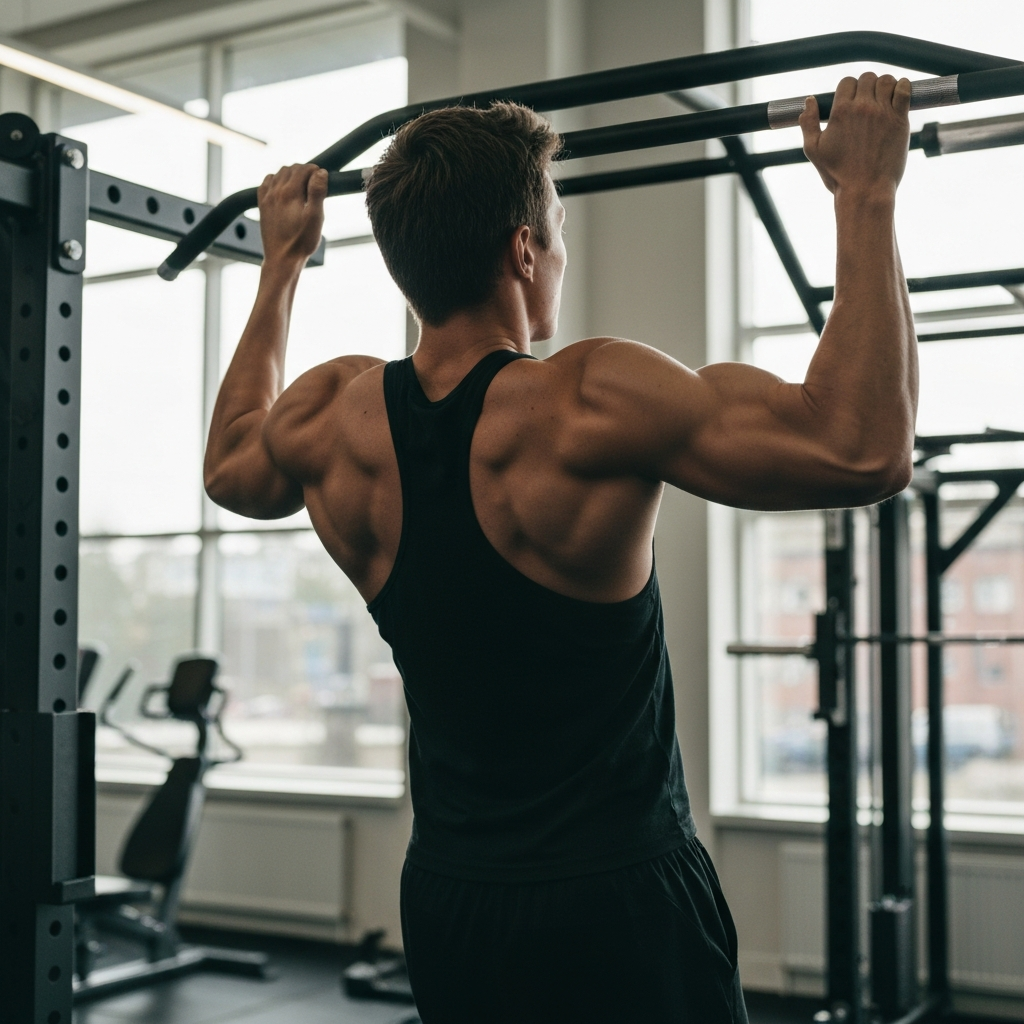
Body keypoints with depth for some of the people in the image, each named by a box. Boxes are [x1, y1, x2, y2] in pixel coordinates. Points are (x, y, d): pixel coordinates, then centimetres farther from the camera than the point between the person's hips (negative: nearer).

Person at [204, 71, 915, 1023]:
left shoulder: (336, 419, -4)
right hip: (615, 910, -6)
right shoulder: (587, 407, -23)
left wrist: (281, 265, 24)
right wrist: (865, 195, -17)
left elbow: (230, 466, 20)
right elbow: (864, 449, -25)